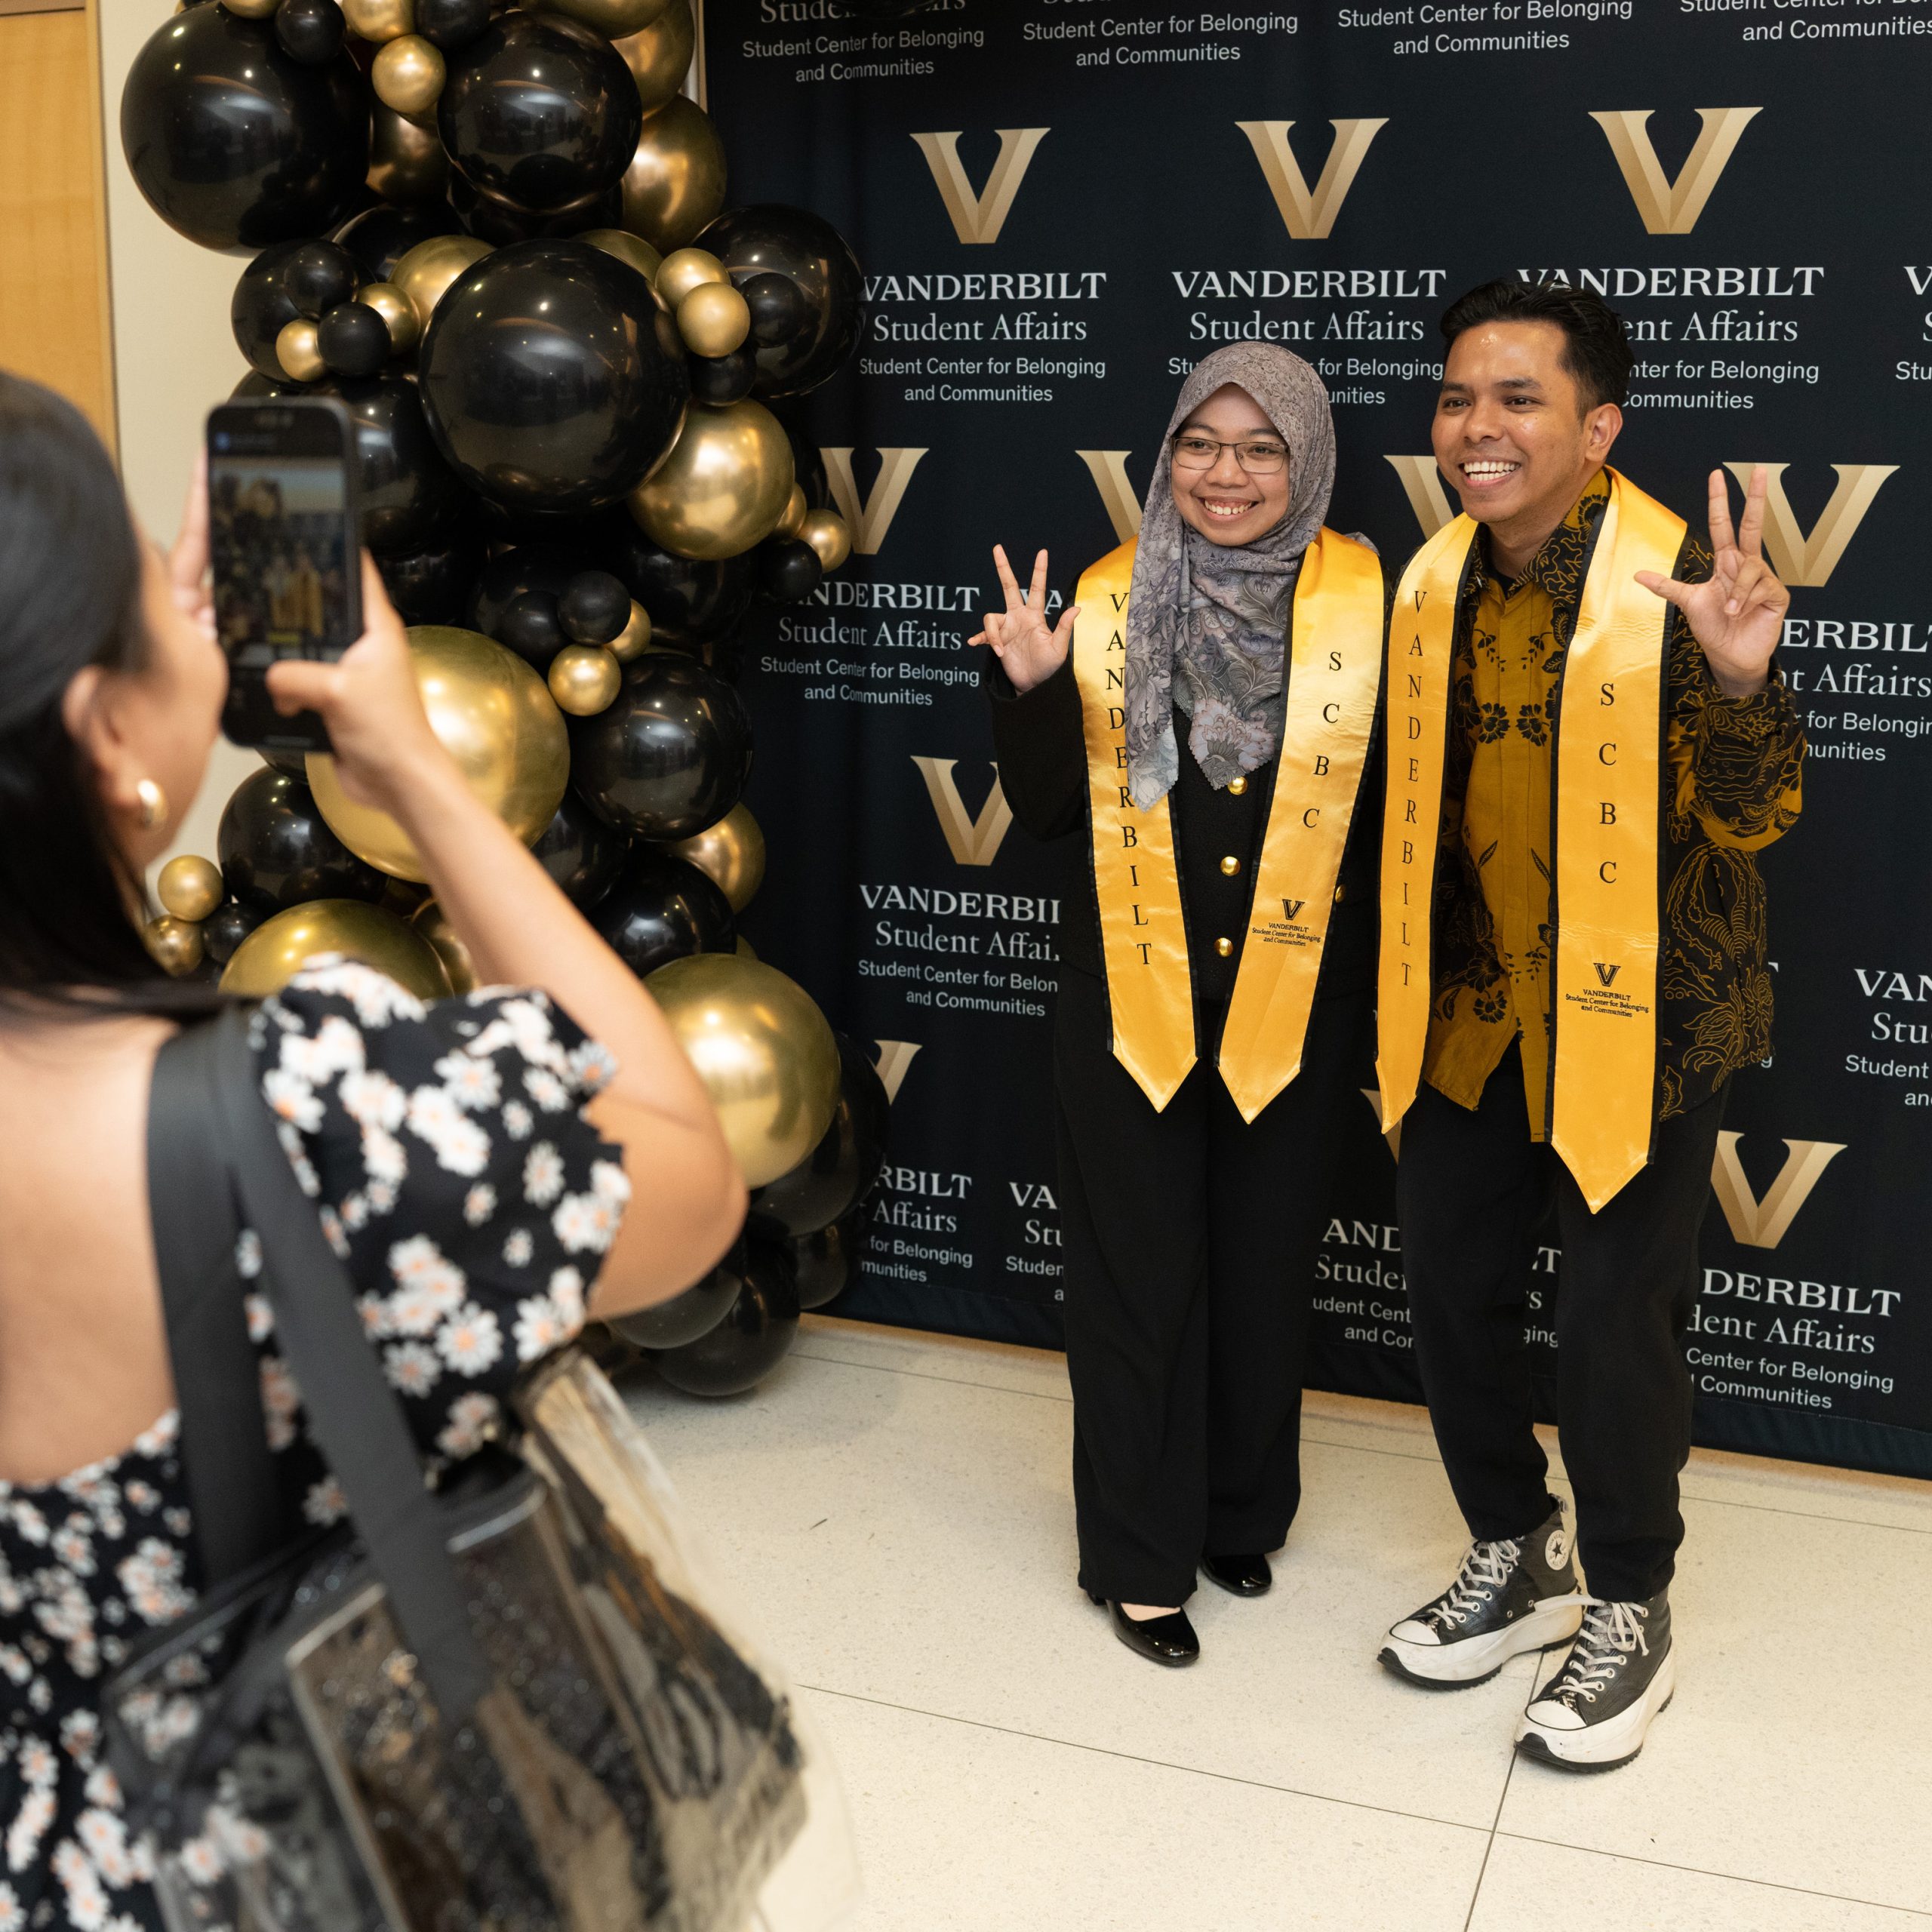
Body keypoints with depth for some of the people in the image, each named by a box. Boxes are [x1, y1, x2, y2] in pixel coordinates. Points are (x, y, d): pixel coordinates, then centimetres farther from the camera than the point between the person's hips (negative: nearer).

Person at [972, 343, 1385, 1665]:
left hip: (1293, 1005, 0)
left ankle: (1244, 1512, 37)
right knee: (1138, 1275, 7)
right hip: (1132, 1000, 0)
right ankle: (1140, 1553, 25)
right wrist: (1031, 691, -14)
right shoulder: (1114, 603, 1)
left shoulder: (1364, 606, -3)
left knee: (1265, 1271, 14)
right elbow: (1047, 809, 1)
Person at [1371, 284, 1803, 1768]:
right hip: (1480, 1014, 6)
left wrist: (1739, 679, -36)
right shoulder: (1437, 582, 3)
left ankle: (1629, 1614, 25)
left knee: (1617, 1322, 1)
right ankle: (1518, 1561, 35)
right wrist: (1411, 1004, 8)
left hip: (1643, 1018, -6)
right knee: (1452, 1284, 13)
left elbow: (1750, 821, -19)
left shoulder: (1675, 582, -16)